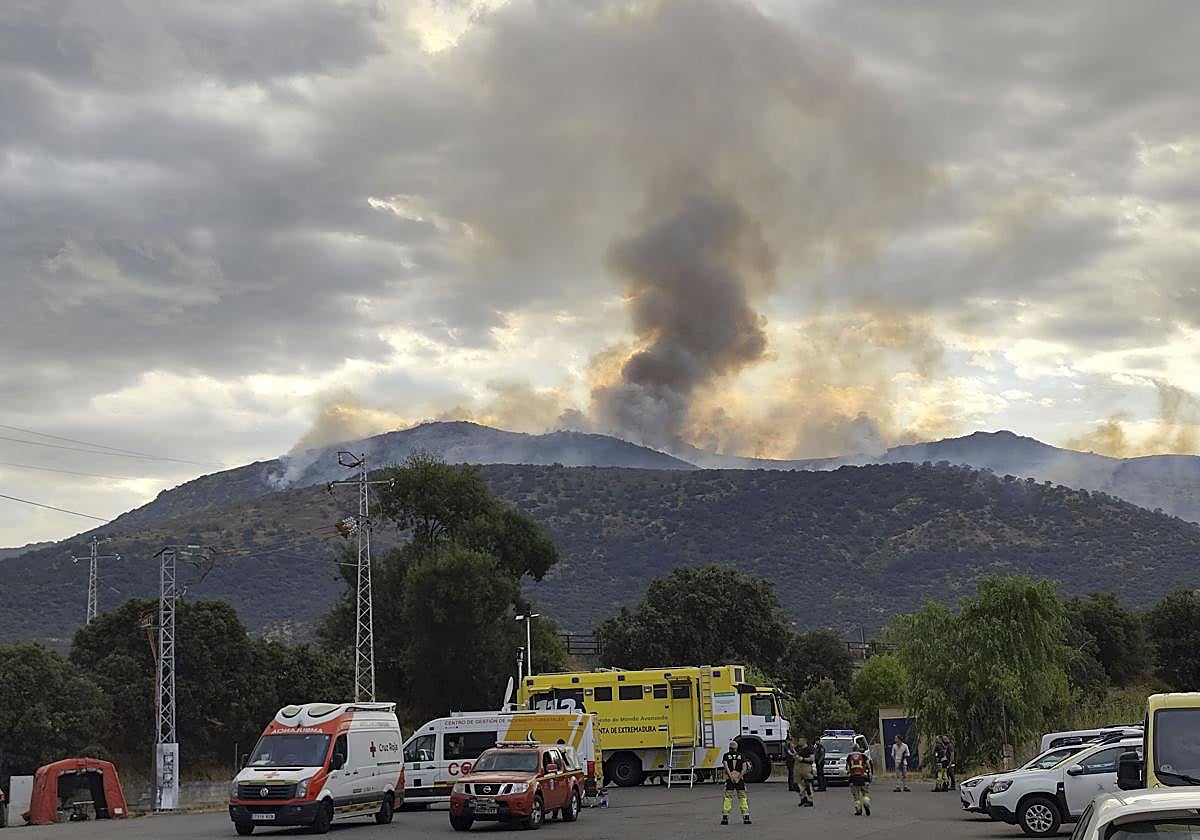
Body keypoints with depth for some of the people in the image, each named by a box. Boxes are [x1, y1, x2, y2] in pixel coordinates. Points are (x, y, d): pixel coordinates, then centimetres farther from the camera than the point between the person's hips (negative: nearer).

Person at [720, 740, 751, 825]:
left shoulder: (726, 755, 7)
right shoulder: (741, 756, 9)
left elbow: (726, 766, -9)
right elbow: (744, 768, -3)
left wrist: (731, 777, -15)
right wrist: (738, 778, -10)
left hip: (729, 778, 0)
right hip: (740, 778, 0)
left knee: (727, 797, 5)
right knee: (742, 797, 7)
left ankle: (725, 817, 0)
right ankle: (746, 817, 2)